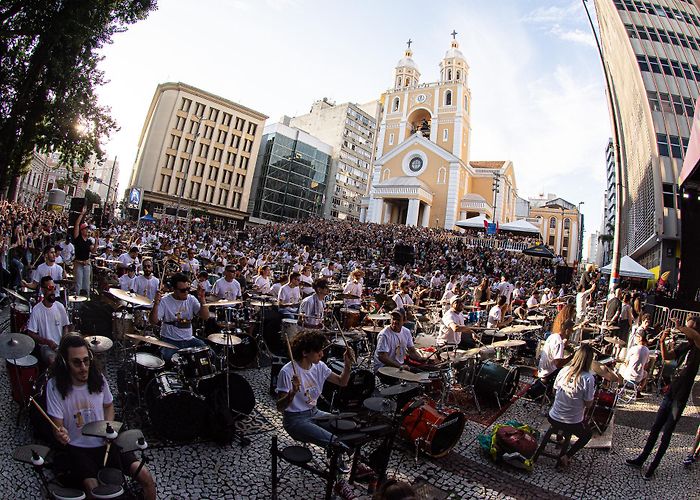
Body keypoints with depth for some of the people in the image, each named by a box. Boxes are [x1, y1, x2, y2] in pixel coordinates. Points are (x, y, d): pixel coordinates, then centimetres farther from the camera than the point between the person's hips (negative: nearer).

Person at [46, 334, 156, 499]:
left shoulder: (98, 379, -6)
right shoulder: (55, 385, -14)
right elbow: (57, 425, -12)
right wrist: (60, 433, -35)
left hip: (105, 443, 2)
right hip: (78, 448, -2)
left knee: (146, 478, -10)